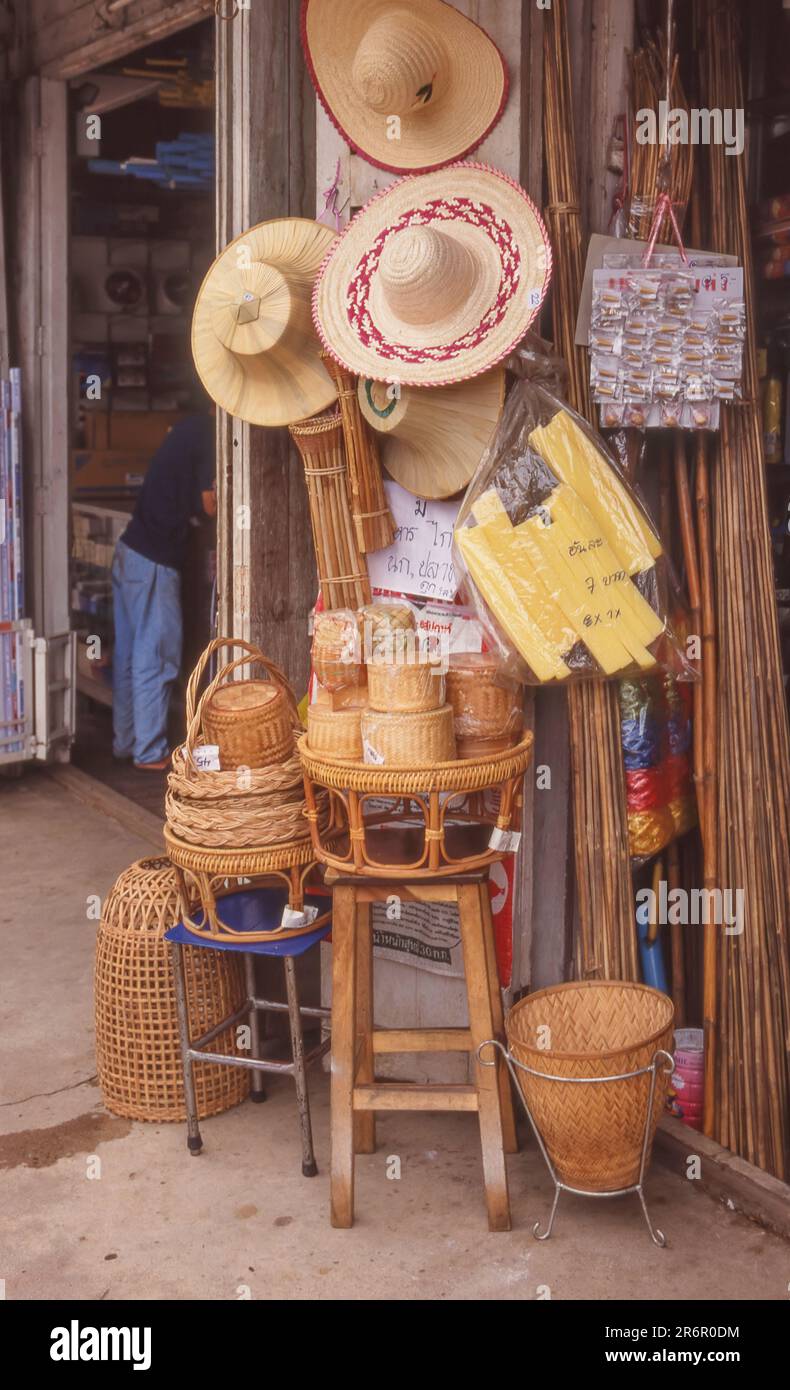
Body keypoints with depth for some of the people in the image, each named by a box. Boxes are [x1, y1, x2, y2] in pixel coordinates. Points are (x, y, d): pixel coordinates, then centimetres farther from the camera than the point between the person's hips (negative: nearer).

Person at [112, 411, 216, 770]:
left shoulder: (191, 427, 12)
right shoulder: (208, 434, -13)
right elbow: (210, 505, -12)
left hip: (129, 551, 9)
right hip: (155, 562, -9)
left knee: (128, 656, 14)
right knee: (156, 660, -2)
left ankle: (125, 741, 24)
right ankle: (150, 752, 4)